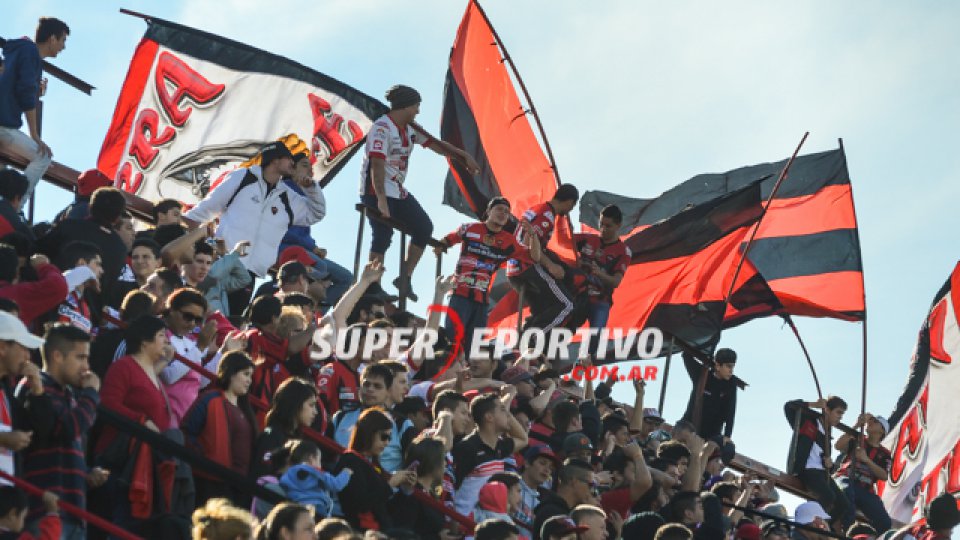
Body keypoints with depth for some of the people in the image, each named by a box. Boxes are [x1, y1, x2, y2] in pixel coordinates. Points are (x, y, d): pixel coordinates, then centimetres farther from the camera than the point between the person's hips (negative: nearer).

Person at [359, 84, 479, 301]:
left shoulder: (409, 129, 12)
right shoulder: (382, 128, -18)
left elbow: (434, 144, 20)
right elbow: (377, 165, -25)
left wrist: (463, 157, 17)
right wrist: (381, 200, -33)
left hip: (398, 192, 9)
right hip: (376, 191, -9)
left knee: (424, 227, 3)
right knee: (383, 235, -13)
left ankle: (404, 278, 9)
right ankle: (373, 287, -7)